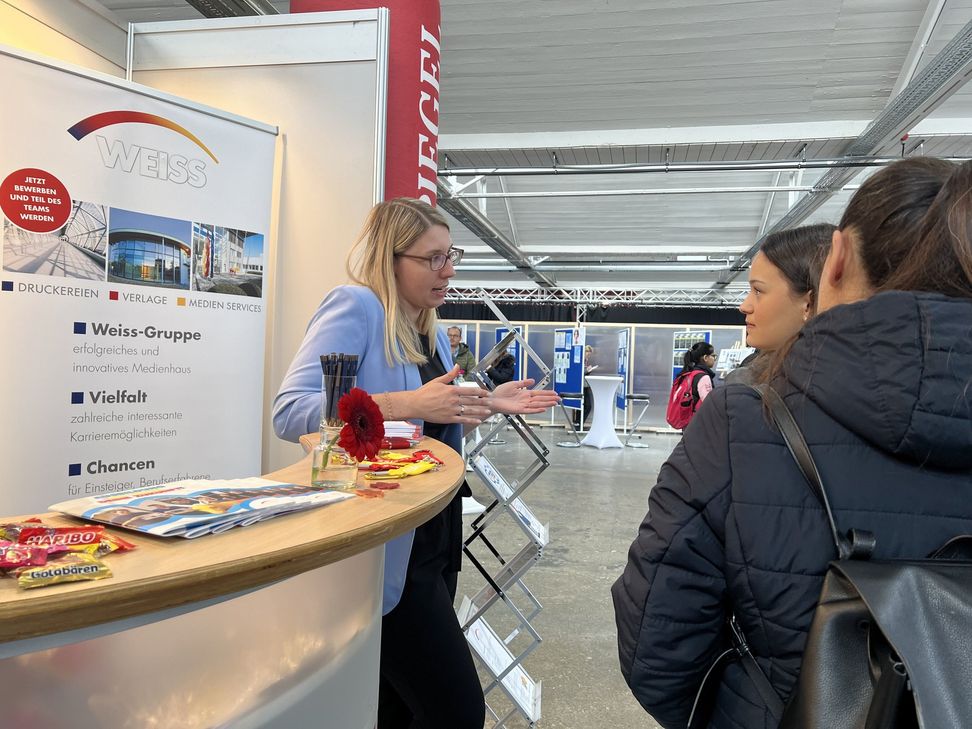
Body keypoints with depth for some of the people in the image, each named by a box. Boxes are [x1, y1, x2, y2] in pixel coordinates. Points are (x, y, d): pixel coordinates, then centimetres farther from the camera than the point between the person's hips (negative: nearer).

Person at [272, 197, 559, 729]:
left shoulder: (433, 334, 14)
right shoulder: (354, 307, -11)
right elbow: (289, 413, -23)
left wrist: (488, 404, 6)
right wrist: (409, 403, -29)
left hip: (433, 542, 8)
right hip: (383, 549, -8)